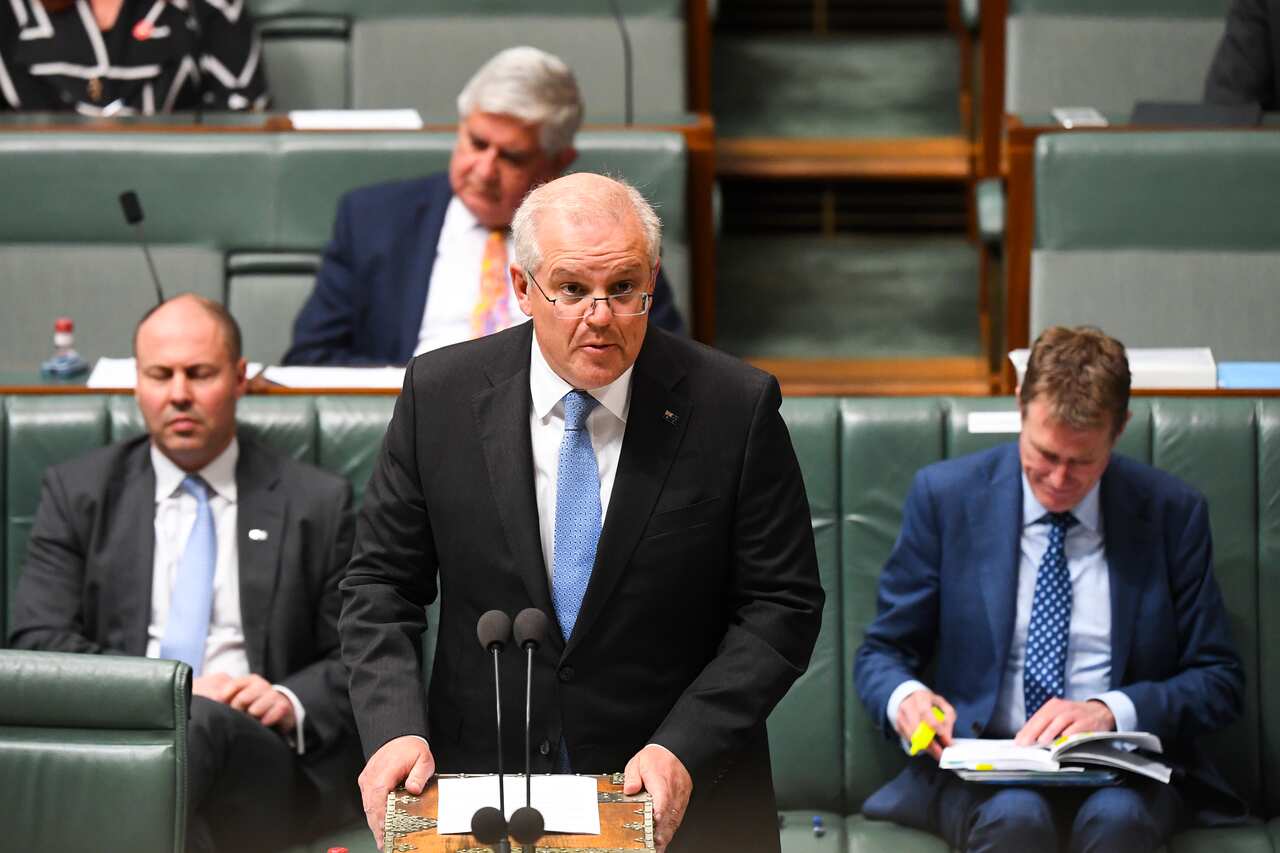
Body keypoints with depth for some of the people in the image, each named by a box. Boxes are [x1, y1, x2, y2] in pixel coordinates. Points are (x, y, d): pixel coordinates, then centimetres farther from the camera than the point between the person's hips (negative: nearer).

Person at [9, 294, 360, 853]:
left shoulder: (317, 503, 16)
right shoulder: (76, 493, 17)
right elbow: (37, 641, 7)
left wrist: (290, 703, -9)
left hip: (263, 752, 0)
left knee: (201, 723, -39)